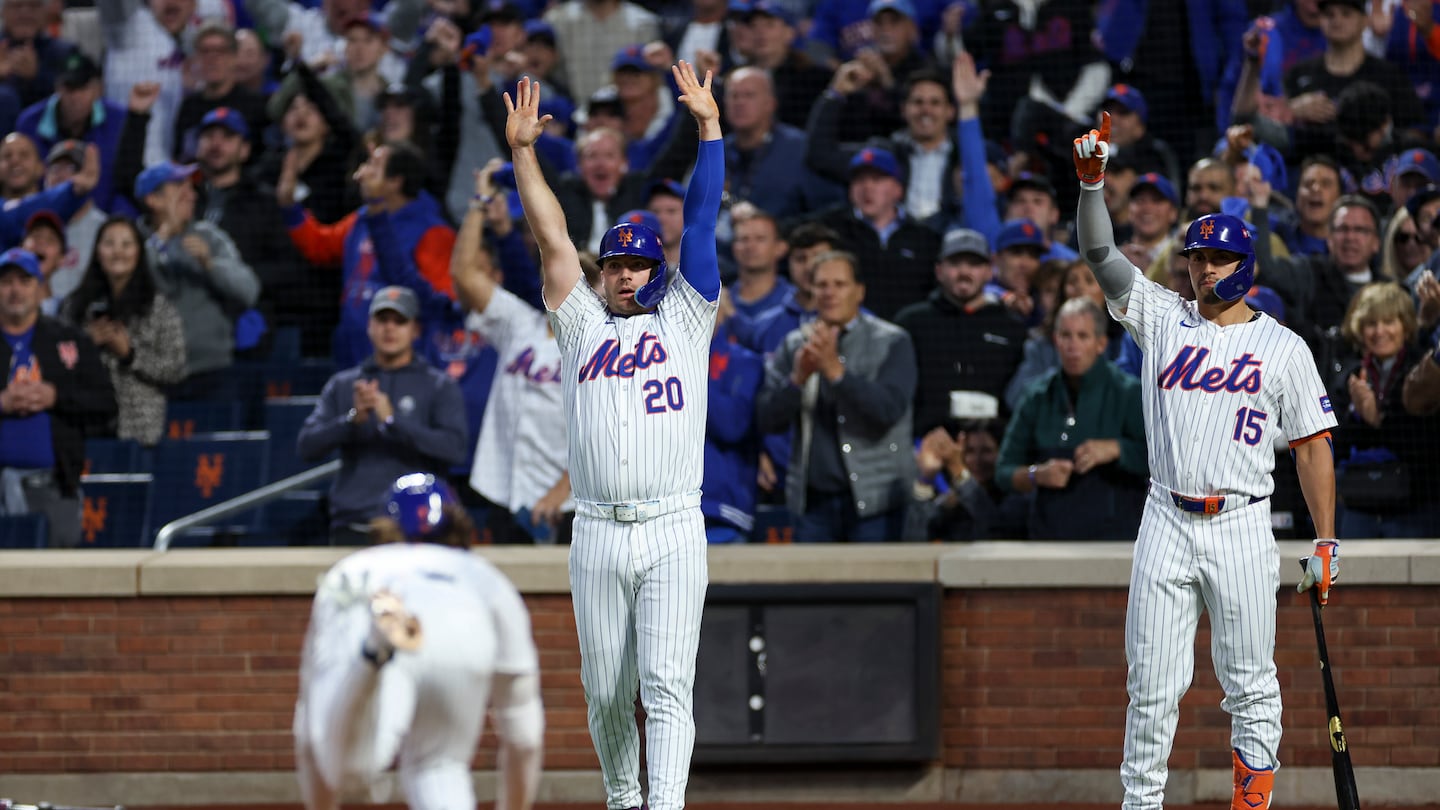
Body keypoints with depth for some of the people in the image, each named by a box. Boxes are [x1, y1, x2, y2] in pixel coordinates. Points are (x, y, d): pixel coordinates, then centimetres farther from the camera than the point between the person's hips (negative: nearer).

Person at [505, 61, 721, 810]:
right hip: (597, 536, 2)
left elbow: (701, 224, 7)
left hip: (674, 531, -2)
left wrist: (709, 129, 0)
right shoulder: (582, 326, 17)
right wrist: (522, 152, 4)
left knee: (667, 685, -10)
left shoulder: (684, 319, 13)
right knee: (605, 690, 7)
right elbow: (552, 240, 11)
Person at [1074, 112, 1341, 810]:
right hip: (1166, 524, 2)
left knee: (1250, 684, 0)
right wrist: (1091, 180, -15)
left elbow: (1312, 446, 4)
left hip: (1242, 526, -1)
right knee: (1152, 684, 1)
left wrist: (1325, 545, -1)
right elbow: (1099, 253, 1)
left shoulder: (1283, 347, 5)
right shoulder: (1162, 319, 9)